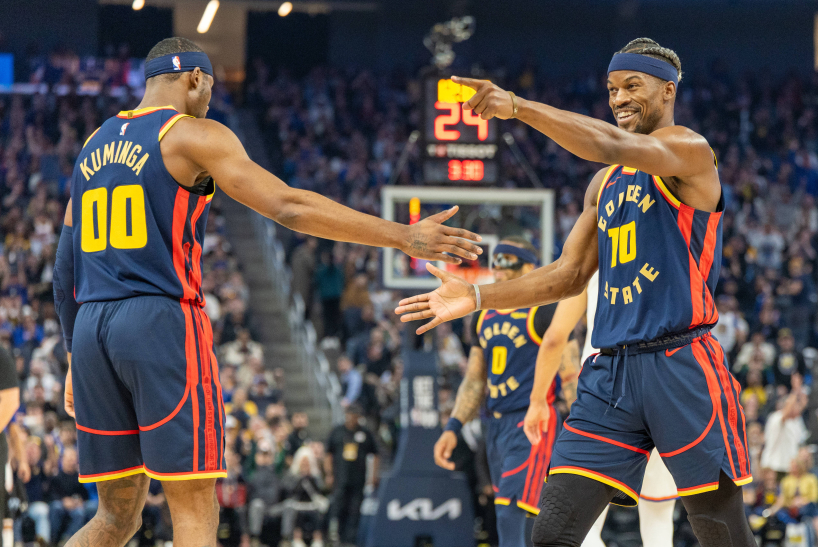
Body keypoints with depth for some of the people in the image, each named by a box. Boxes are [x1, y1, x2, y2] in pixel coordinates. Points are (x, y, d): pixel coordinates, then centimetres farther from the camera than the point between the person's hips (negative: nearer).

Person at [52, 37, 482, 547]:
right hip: (161, 321, -7)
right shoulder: (194, 135, -1)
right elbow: (289, 206, -12)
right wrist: (405, 237, -12)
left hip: (91, 330, 7)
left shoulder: (94, 145, 19)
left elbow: (65, 269, 20)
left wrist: (77, 360, 28)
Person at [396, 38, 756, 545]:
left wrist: (517, 106, -30)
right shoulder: (604, 185, 20)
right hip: (611, 370, 7)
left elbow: (614, 146, -23)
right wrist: (478, 297, 11)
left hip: (681, 365, -7)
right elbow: (569, 275, 21)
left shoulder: (690, 151, -4)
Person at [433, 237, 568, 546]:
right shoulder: (486, 317, 17)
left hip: (532, 424, -8)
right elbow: (475, 381, 22)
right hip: (497, 425, 8)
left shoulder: (544, 314, -6)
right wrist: (452, 428, 13)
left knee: (509, 516, -18)